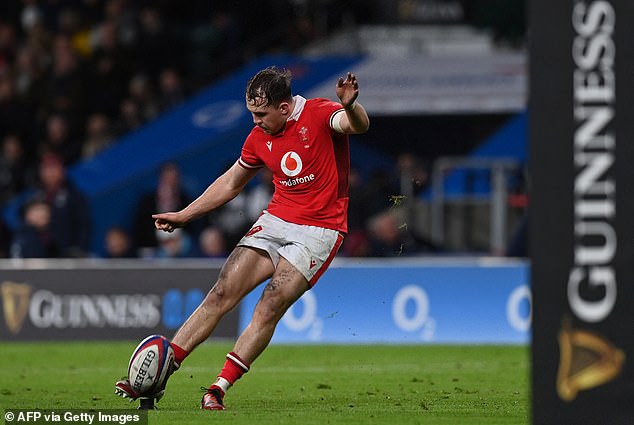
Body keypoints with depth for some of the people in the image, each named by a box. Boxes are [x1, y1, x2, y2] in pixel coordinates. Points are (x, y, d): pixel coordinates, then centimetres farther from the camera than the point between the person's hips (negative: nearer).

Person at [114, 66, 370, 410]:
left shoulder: (320, 115, -11)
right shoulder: (259, 137, 7)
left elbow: (359, 125, -32)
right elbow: (231, 182, 21)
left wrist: (350, 106, -55)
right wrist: (184, 215, 21)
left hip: (320, 231, -5)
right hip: (275, 221, 5)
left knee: (270, 307, -18)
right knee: (222, 293, -7)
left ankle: (218, 390, -14)